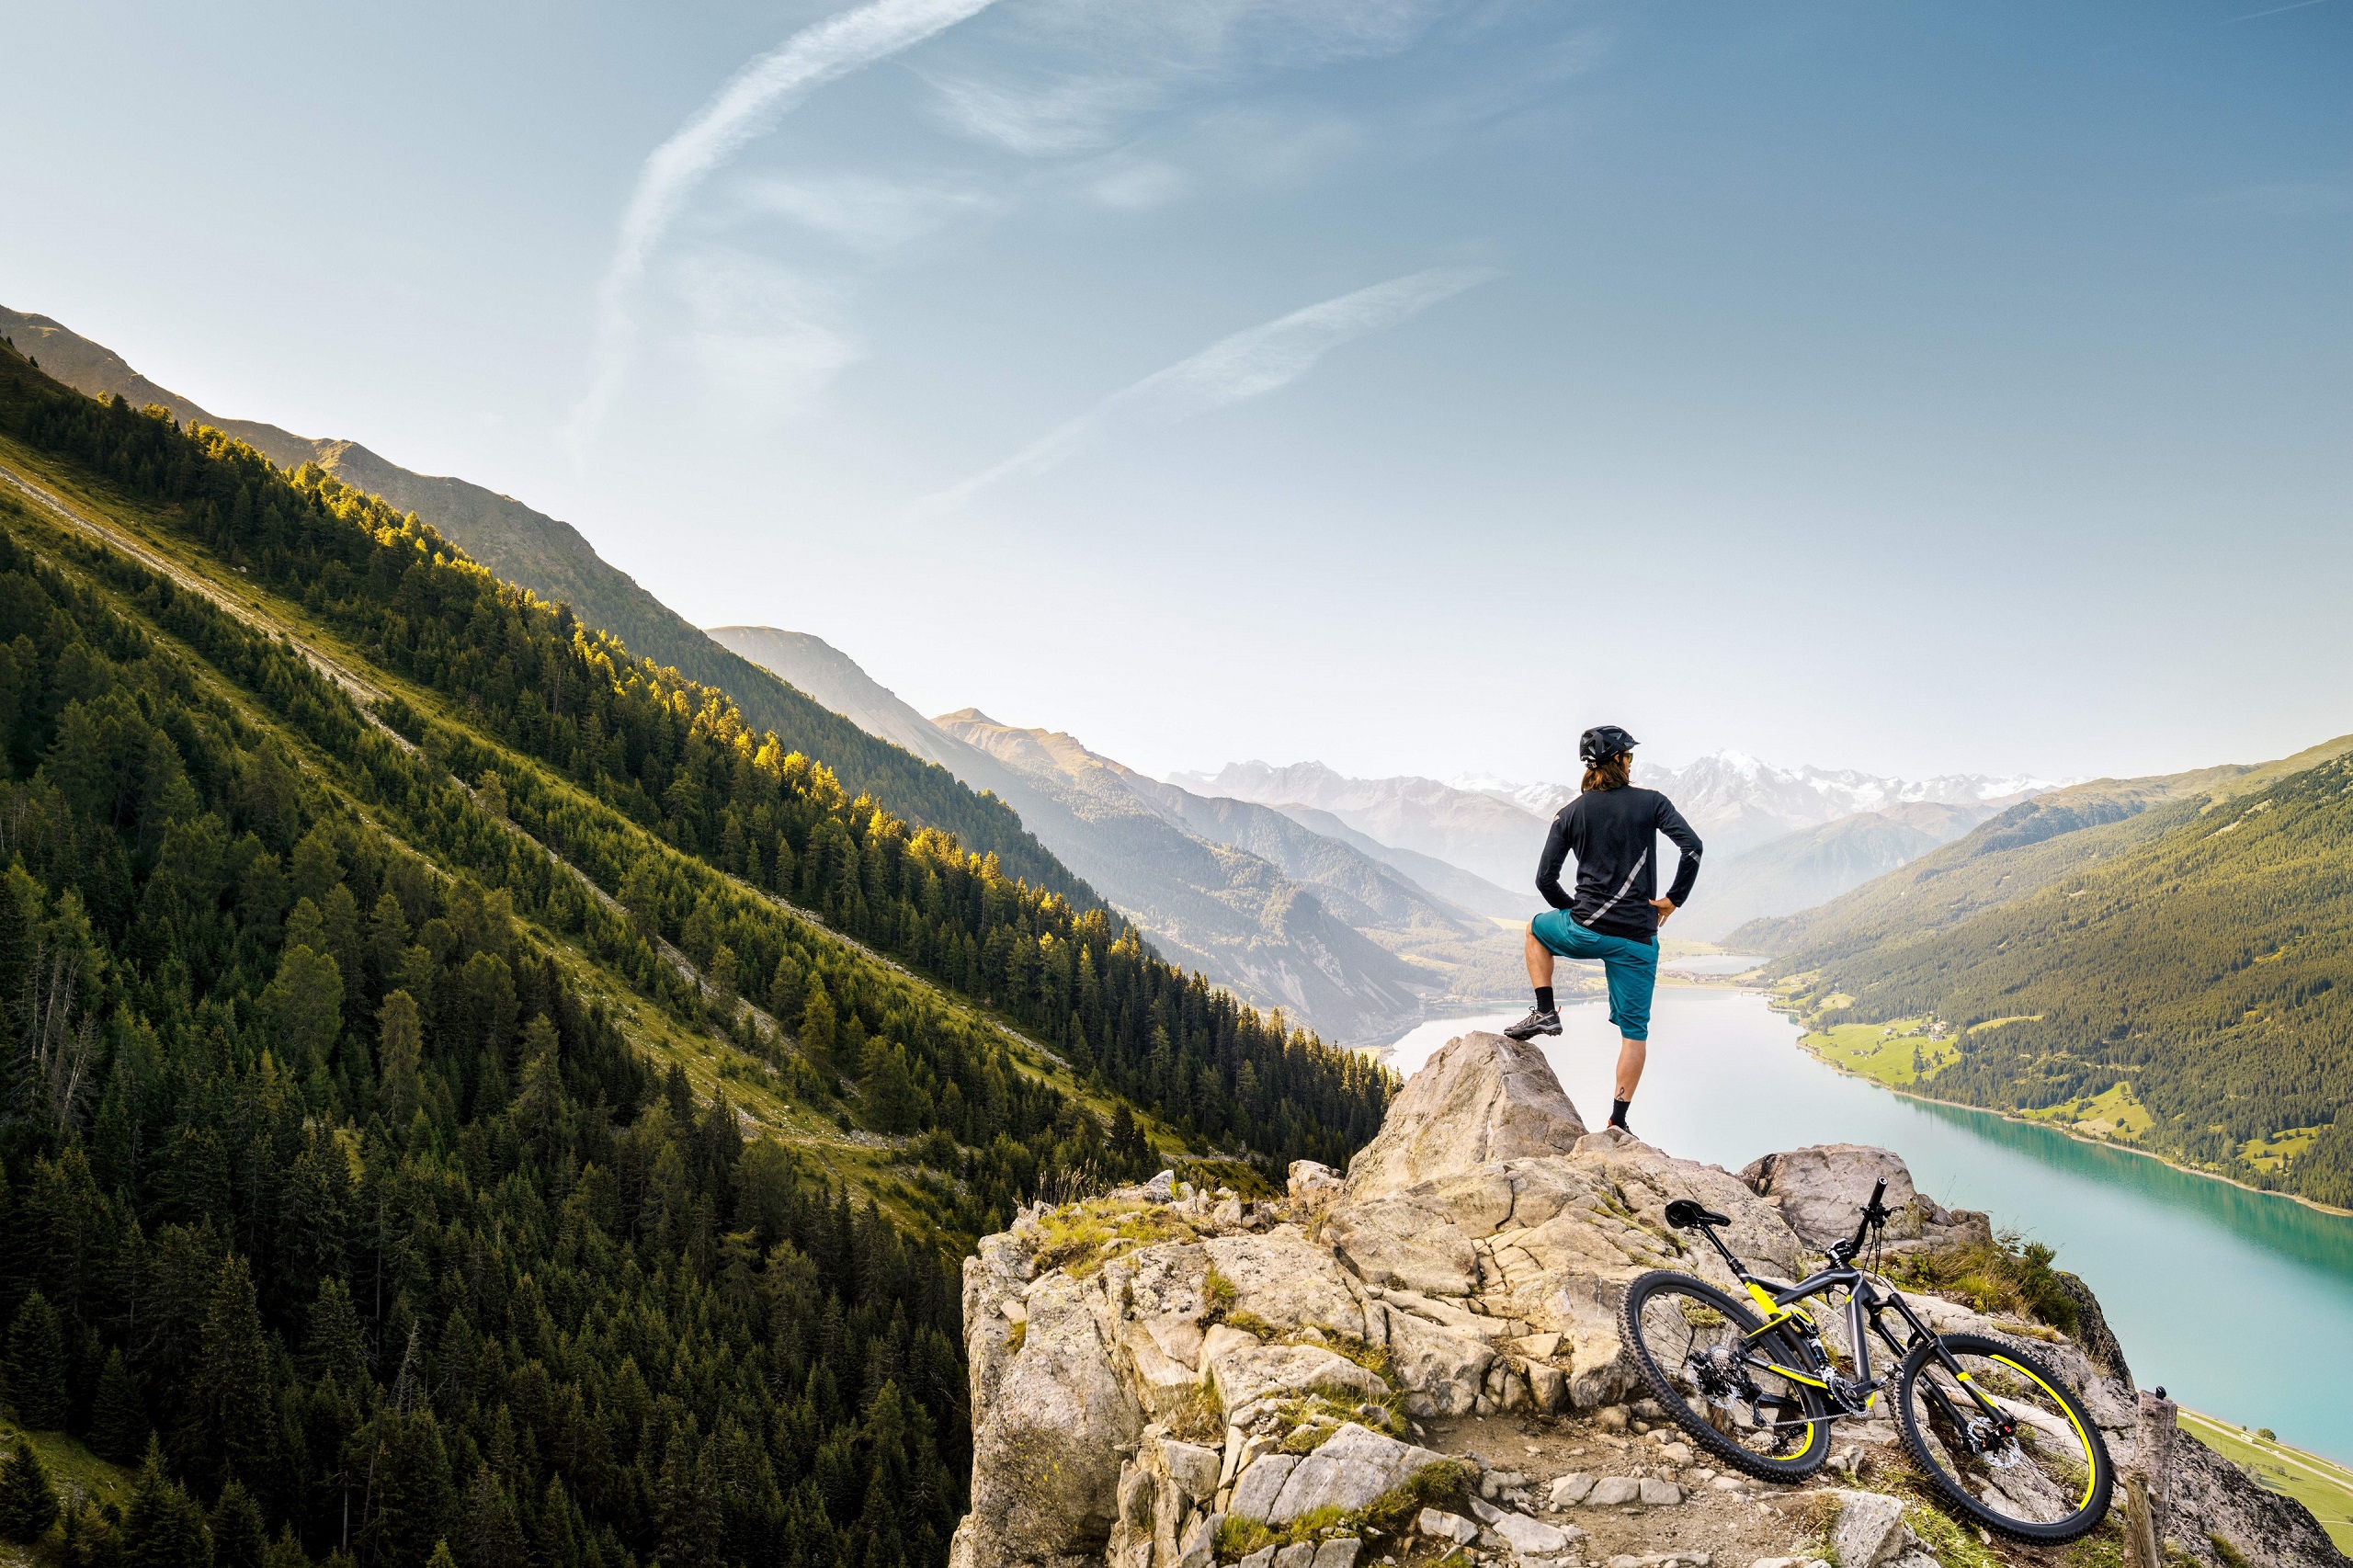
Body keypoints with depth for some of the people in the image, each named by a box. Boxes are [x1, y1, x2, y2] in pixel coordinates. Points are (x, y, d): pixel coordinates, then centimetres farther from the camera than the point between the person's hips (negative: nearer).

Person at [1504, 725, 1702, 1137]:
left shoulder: (1570, 813, 4)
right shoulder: (1651, 802, 1)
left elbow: (1545, 879, 3)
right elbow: (1692, 847, -12)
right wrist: (1673, 900, -2)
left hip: (1586, 932, 0)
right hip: (1638, 940, 0)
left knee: (1537, 929, 32)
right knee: (1635, 1030, 10)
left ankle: (1545, 1013, 19)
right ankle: (1618, 1122, 7)